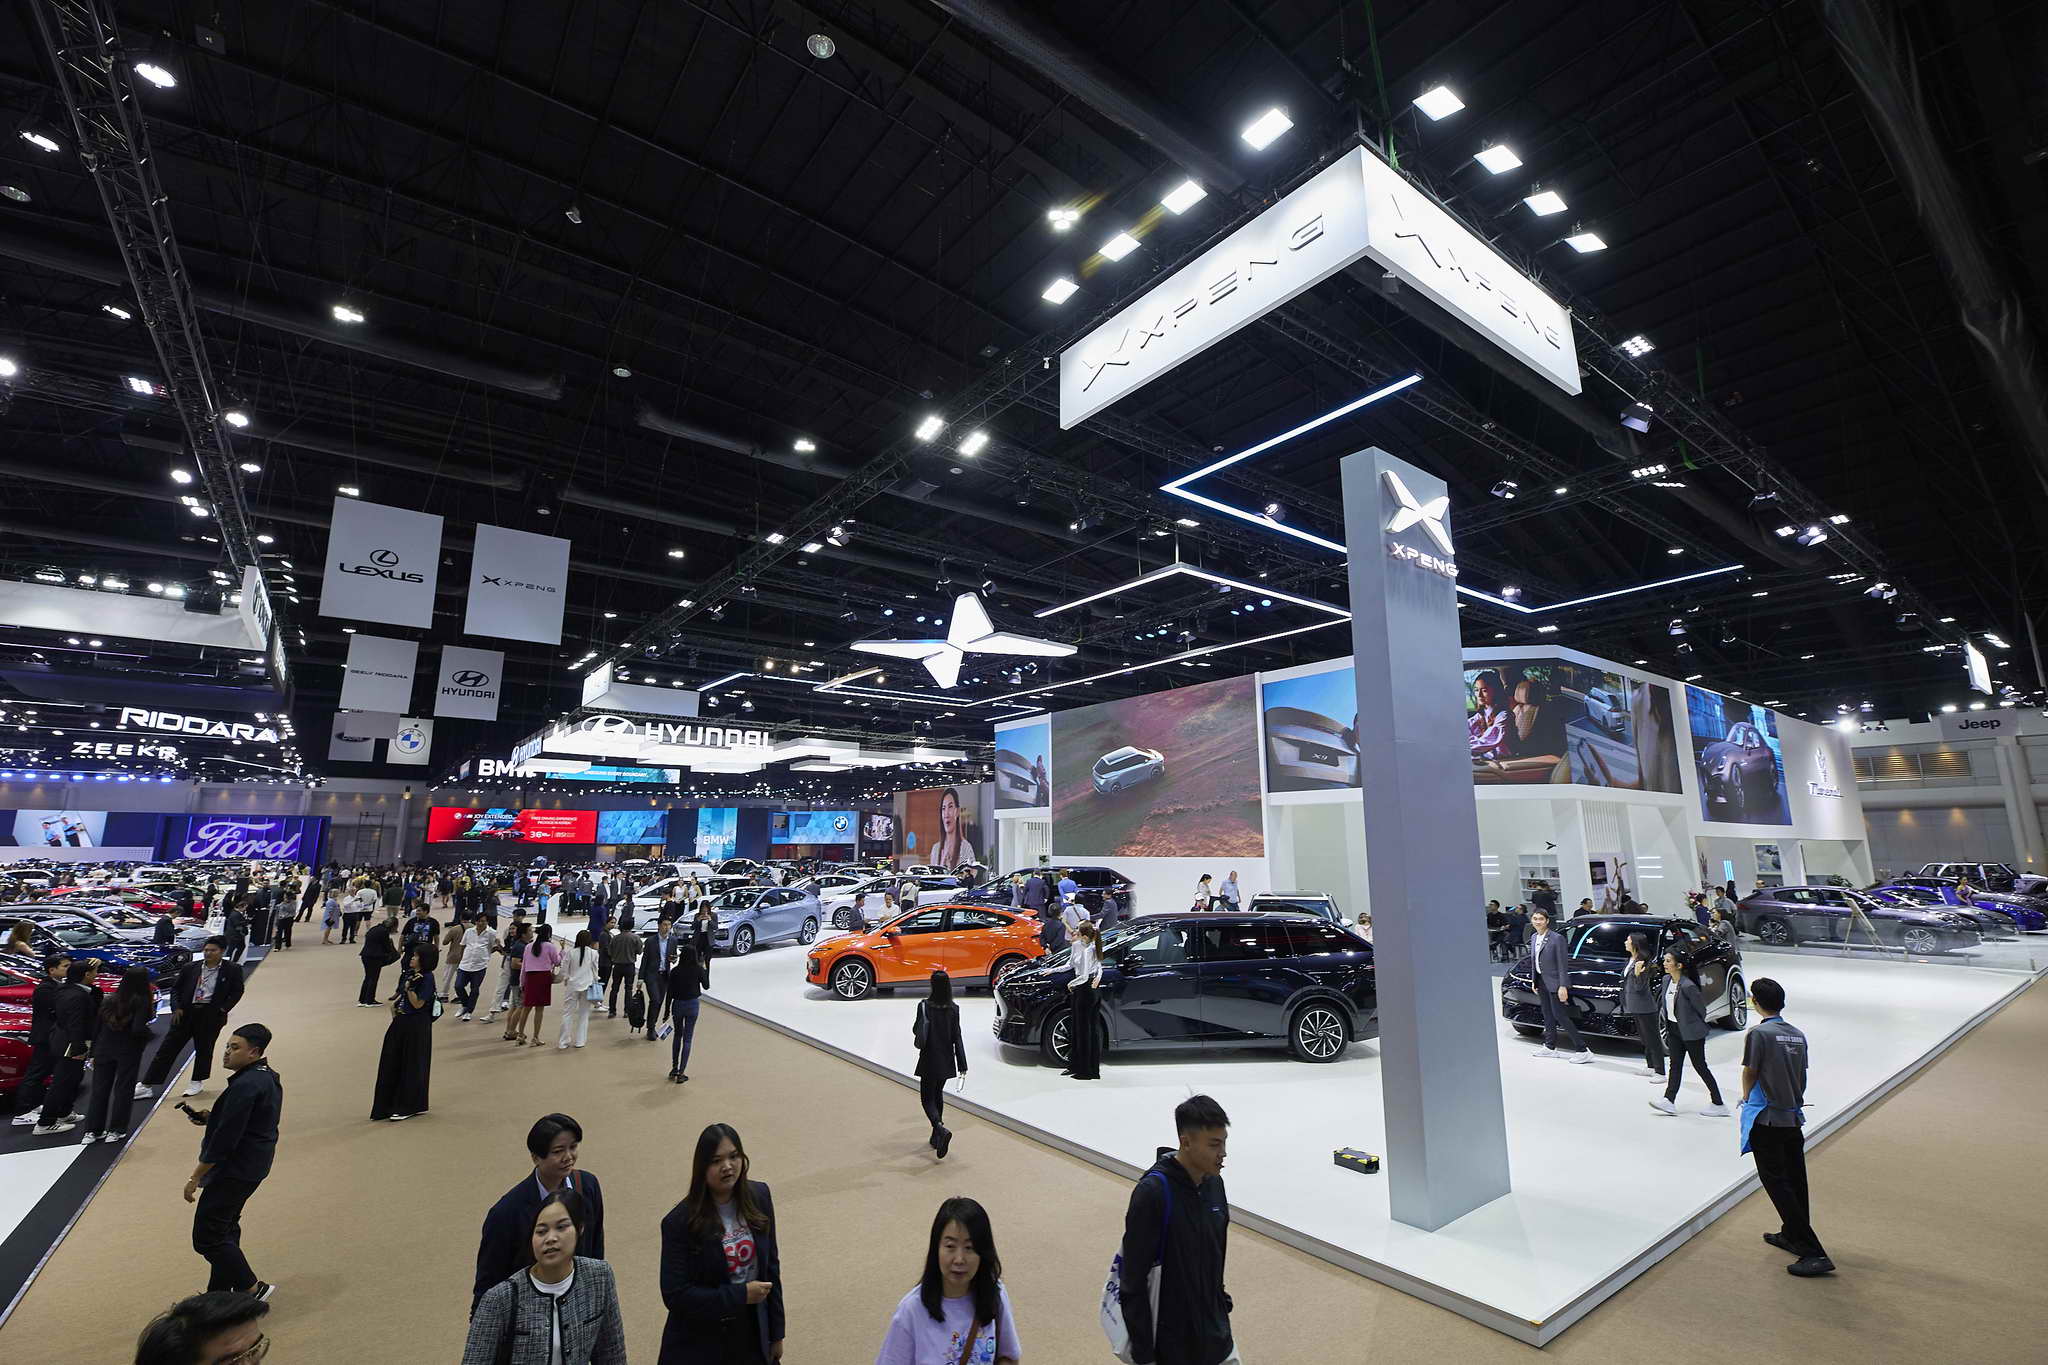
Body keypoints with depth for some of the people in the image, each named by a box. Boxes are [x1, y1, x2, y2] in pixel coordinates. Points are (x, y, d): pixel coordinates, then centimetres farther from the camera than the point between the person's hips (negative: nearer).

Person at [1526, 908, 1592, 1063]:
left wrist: (1563, 986, -20)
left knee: (1560, 1016, -7)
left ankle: (1582, 1051, 1)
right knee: (1548, 1016, 16)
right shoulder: (1534, 939, 7)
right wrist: (1534, 982, 13)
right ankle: (1550, 1047, 28)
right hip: (1541, 982, 8)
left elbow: (1563, 964, -17)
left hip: (1554, 983, -8)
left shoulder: (1557, 938, -16)